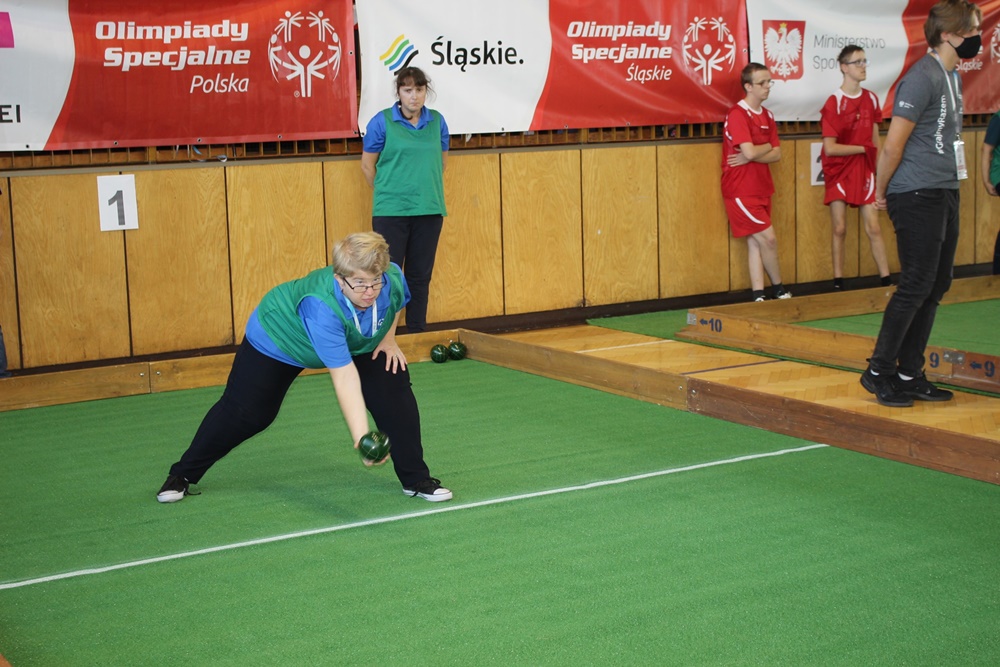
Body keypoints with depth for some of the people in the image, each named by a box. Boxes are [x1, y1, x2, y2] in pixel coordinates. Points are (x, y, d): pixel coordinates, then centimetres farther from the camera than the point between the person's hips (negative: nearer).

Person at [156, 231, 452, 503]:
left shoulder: (393, 278, -32)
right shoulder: (321, 307, -49)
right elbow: (344, 376, -51)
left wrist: (388, 338, -11)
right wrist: (361, 439, -58)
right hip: (278, 337, -5)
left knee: (395, 389, -12)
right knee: (244, 413, 3)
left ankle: (416, 479, 4)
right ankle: (183, 474, 25)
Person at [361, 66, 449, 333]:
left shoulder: (437, 121, 5)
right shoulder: (382, 121, -5)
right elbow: (367, 164, 2)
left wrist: (425, 187, 14)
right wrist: (387, 192, 7)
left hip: (429, 210, 4)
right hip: (391, 211, -3)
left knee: (421, 275, 10)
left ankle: (417, 334, 20)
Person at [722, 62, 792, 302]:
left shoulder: (767, 116, 11)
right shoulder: (737, 114, -14)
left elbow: (777, 154, 4)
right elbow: (750, 152, -25)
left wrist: (750, 157, -12)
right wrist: (767, 147, -4)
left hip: (761, 189, 8)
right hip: (740, 190, -8)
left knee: (755, 242, 6)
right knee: (768, 238, -6)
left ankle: (759, 296, 7)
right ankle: (779, 290, 11)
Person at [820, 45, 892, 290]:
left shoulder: (871, 99, 4)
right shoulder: (834, 103, -12)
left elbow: (875, 140, 12)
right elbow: (830, 148, -16)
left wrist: (876, 166, 6)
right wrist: (863, 148, -11)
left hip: (864, 170, 4)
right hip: (839, 171, -4)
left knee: (873, 227, 2)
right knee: (839, 229, 0)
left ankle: (886, 279, 6)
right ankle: (838, 281, 9)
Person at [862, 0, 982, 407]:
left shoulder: (953, 75, 16)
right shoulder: (922, 78, -15)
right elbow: (892, 146, -15)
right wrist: (882, 193, -5)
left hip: (945, 194, 9)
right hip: (917, 195, -9)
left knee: (935, 287, 9)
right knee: (916, 286, -7)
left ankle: (909, 374, 16)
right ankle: (879, 372, 4)